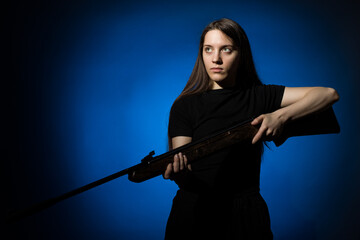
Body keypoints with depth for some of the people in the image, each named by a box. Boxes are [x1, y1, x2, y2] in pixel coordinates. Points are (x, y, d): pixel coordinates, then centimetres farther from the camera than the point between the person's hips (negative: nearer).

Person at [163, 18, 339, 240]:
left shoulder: (258, 97, 3)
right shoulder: (184, 105, 0)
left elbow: (329, 94, -3)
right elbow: (182, 169, -9)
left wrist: (281, 116, -16)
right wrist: (178, 172, -33)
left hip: (246, 215, 1)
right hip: (193, 214, 0)